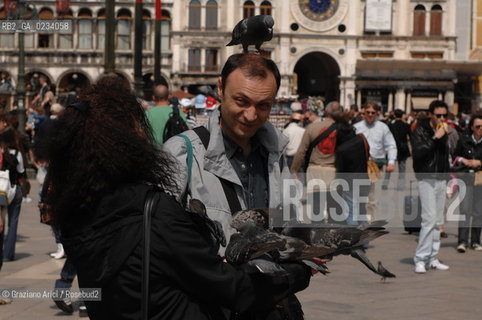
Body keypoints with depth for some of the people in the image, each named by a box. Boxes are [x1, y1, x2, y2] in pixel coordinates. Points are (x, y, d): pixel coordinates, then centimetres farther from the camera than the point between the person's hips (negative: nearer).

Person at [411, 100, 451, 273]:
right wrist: (435, 138, -21)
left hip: (441, 179, 7)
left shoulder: (443, 131, 13)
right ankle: (420, 259, -8)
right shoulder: (420, 131, -7)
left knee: (437, 221, 8)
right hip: (427, 179, -7)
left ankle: (432, 258, 13)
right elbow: (417, 153, -22)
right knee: (429, 219, -13)